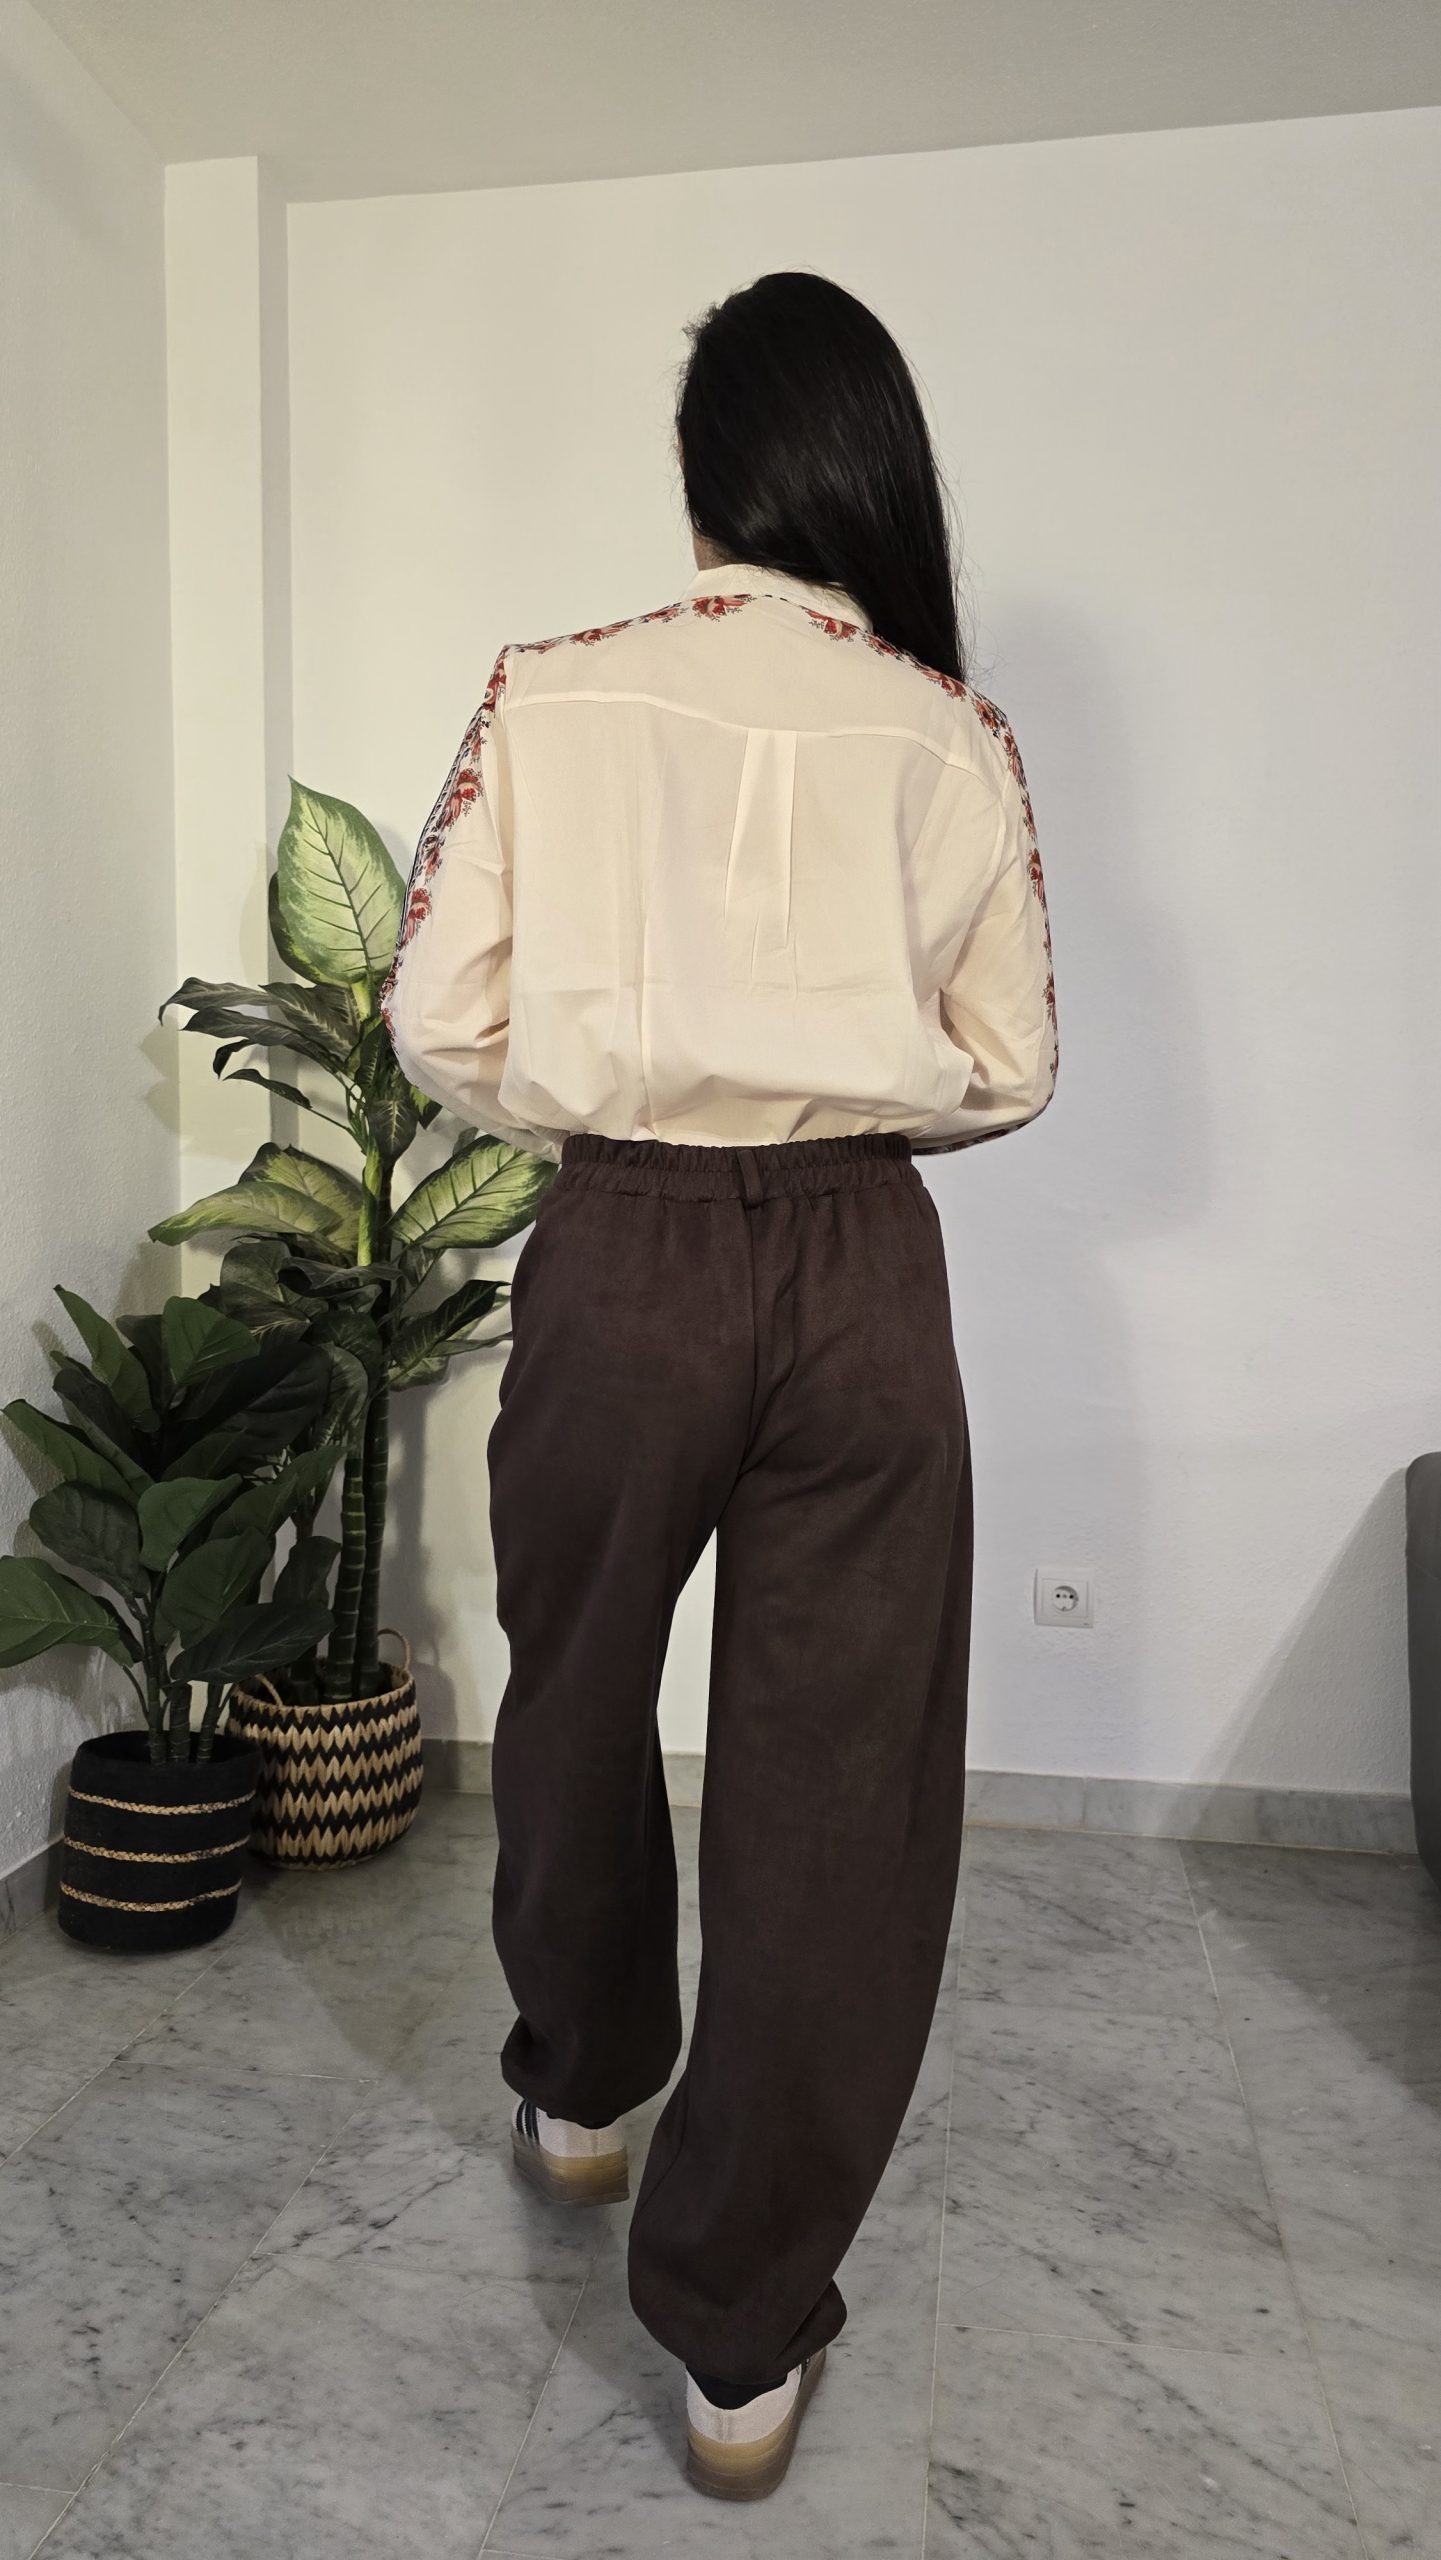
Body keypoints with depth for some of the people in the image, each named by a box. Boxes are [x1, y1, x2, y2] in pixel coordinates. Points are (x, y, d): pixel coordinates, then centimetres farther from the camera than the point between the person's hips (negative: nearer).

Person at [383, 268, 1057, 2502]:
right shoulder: (951, 736, 1)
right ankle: (746, 2332, 23)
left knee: (580, 1701, 23)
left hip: (620, 1259, 0)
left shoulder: (550, 698, -1)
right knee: (837, 1772, 10)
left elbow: (442, 1024, -4)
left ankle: (584, 2087, 48)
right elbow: (1007, 1070, 3)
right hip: (863, 1274, 1)